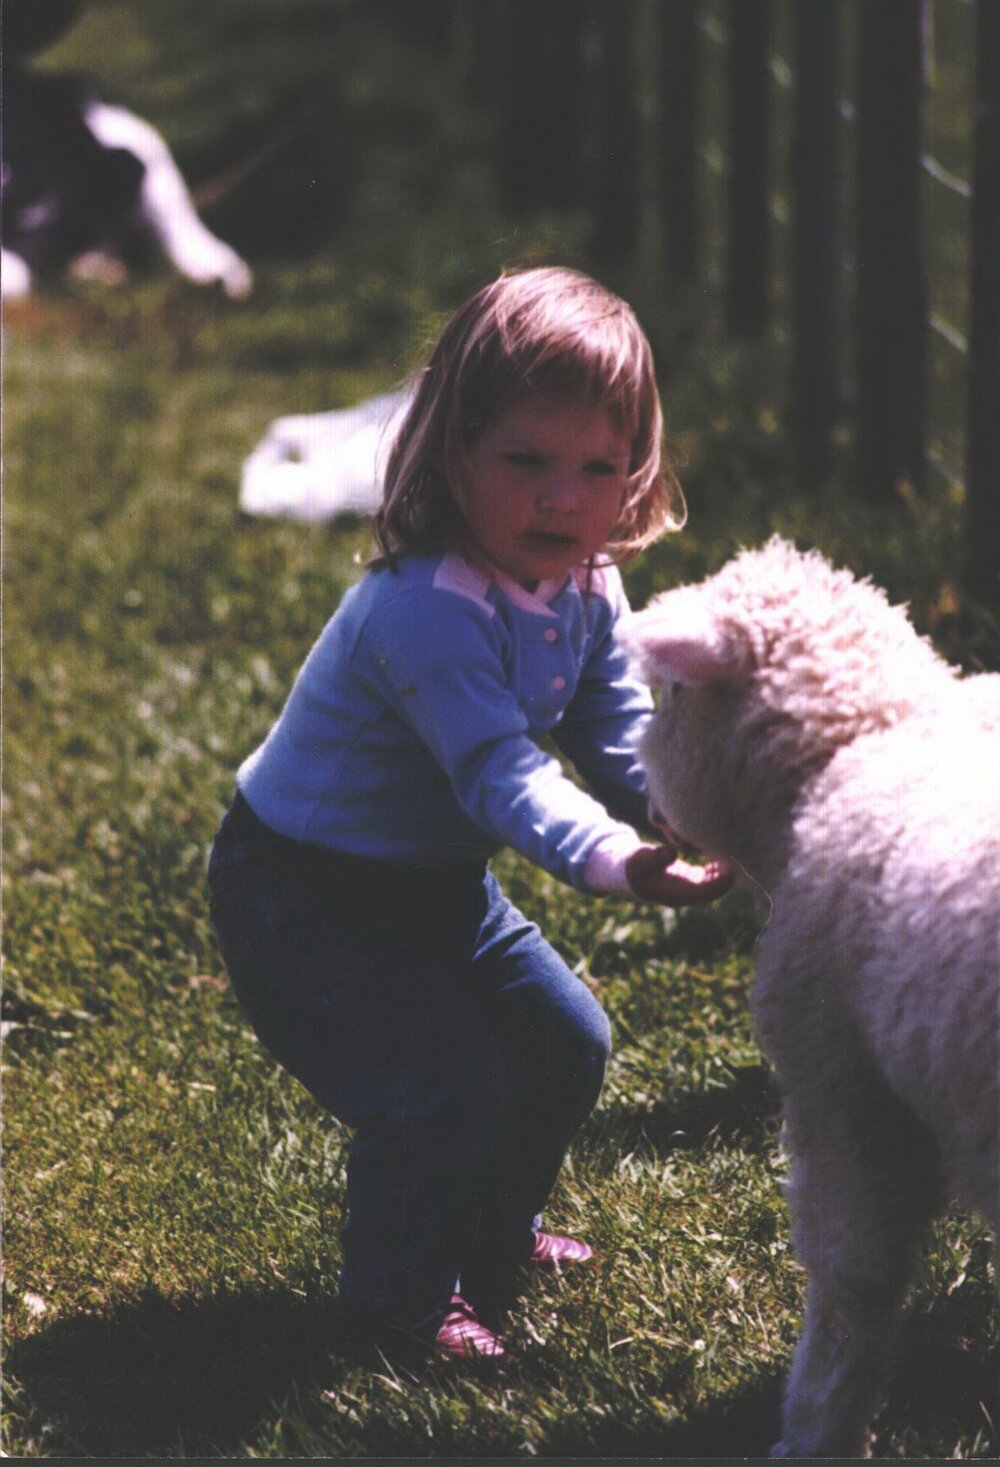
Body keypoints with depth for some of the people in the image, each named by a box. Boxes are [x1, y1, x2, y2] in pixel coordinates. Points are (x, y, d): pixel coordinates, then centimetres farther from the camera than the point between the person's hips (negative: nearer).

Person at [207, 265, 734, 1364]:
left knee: (564, 1044, 15)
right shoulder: (426, 610, -34)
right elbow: (501, 773, -43)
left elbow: (620, 738, -2)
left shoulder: (586, 586, -5)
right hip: (305, 891, -9)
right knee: (444, 1090, -15)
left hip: (437, 880, 9)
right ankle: (401, 1299, 8)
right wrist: (618, 862, -57)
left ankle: (494, 1232, 39)